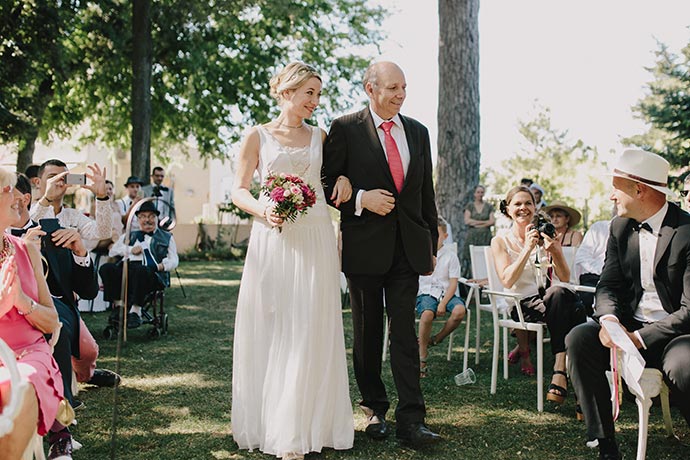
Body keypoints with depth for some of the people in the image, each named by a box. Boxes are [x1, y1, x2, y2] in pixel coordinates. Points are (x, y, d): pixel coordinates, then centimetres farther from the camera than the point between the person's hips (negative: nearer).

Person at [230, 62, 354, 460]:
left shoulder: (320, 137, 13)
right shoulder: (258, 136, 5)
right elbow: (239, 190, 3)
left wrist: (343, 179, 4)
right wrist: (262, 209, -16)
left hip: (315, 241, 2)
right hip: (273, 240, -2)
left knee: (310, 332, 0)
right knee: (270, 330, 0)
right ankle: (267, 421, 12)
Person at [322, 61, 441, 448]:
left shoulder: (418, 132, 11)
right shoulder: (345, 129, -2)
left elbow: (426, 191, 15)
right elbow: (327, 184, -2)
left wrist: (433, 242, 15)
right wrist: (361, 198, -17)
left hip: (408, 246, 3)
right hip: (365, 246, -2)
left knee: (405, 332, -1)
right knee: (368, 332, 9)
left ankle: (411, 419, 0)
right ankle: (375, 409, 23)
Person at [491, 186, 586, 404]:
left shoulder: (544, 236, 12)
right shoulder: (501, 241, 4)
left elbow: (565, 277, 5)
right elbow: (507, 281, -11)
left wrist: (555, 250, -13)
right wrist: (527, 248, -17)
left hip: (551, 300, 3)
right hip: (520, 304, -3)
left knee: (576, 308, -33)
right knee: (558, 295, -36)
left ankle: (560, 372, -35)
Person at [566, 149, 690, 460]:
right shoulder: (621, 228, 7)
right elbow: (608, 285, 5)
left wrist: (639, 338, -21)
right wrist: (608, 318, -17)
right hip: (628, 326, 6)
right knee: (578, 338, -21)